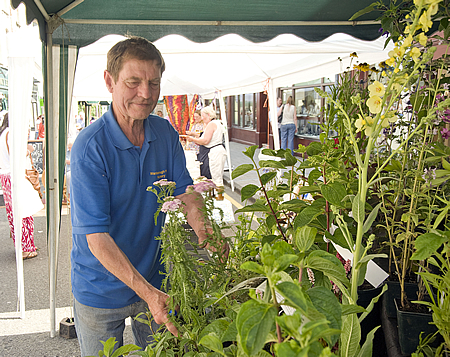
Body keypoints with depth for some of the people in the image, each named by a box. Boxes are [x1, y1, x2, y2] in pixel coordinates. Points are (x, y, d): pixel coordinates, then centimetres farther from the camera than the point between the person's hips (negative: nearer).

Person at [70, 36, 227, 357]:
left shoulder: (166, 133, -4)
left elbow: (184, 191, -3)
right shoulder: (90, 147, -23)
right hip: (101, 294, -4)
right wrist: (146, 292, -34)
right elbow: (96, 235, -26)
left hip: (156, 279, 5)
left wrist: (205, 230, -26)